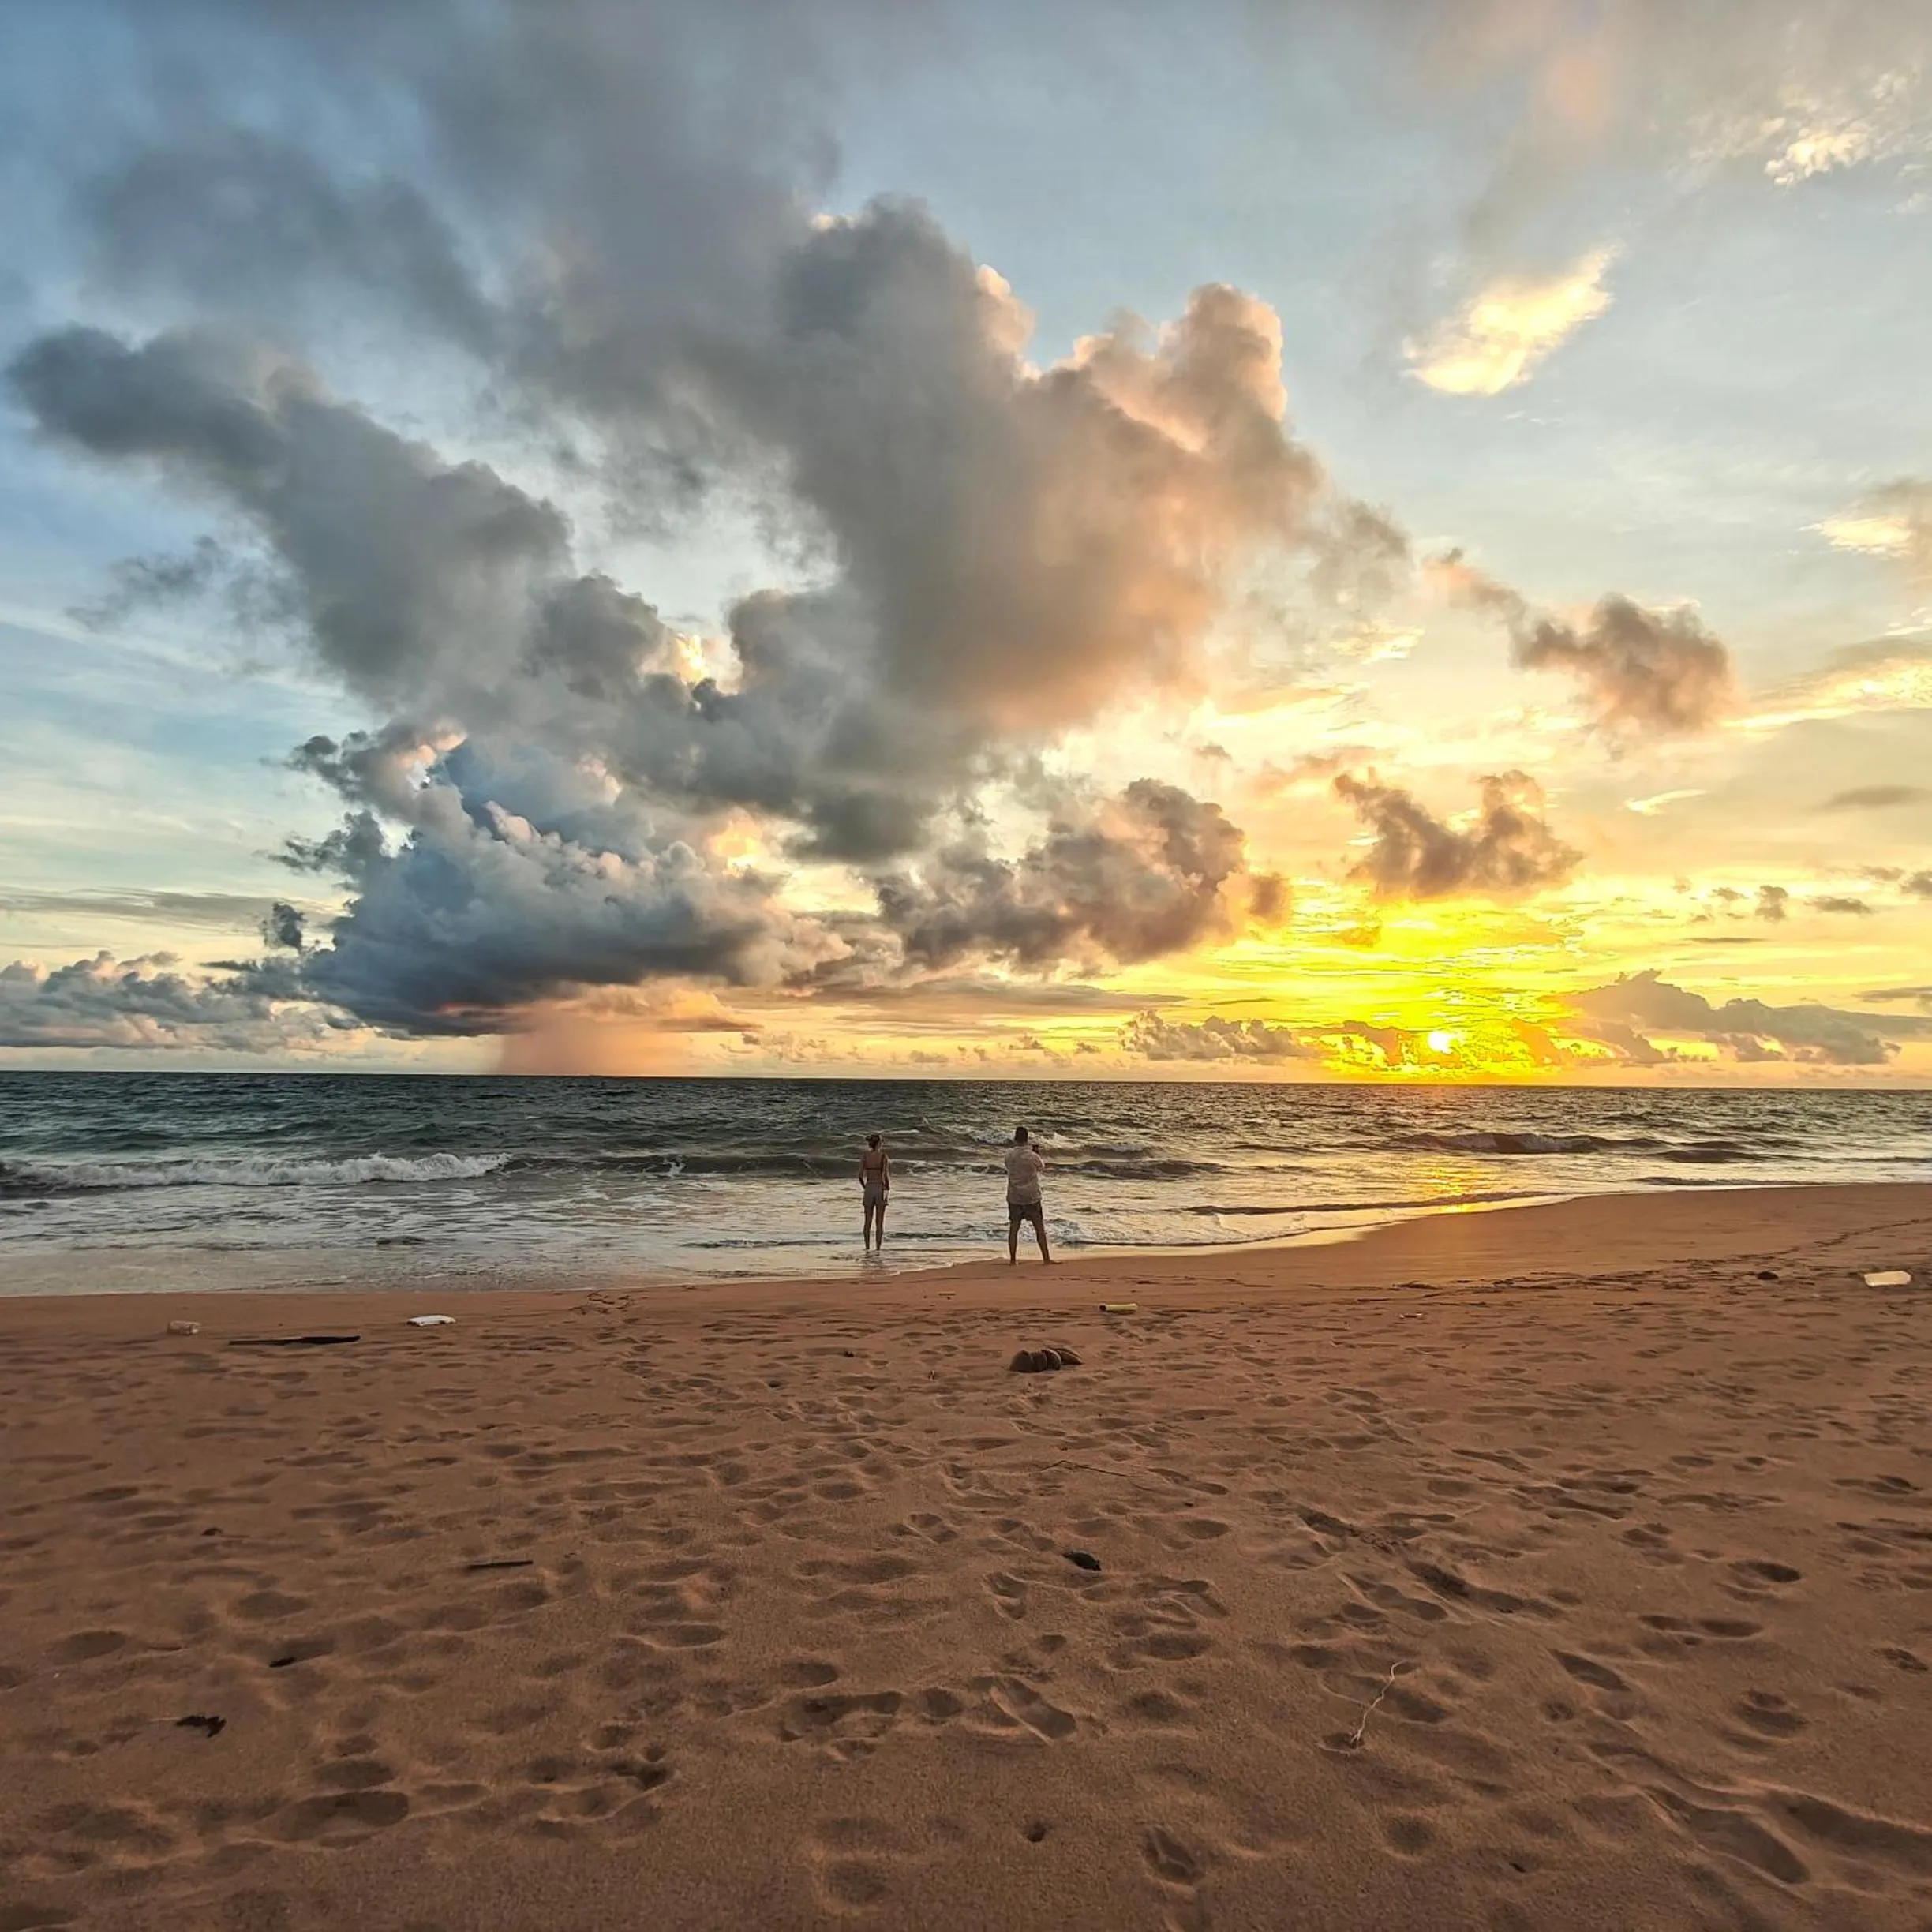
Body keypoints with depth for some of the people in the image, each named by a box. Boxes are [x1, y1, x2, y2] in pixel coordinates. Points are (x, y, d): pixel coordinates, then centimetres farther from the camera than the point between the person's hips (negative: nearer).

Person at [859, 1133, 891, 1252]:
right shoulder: (884, 1156, -9)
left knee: (868, 1221, 11)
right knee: (880, 1222, 5)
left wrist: (864, 1187, 12)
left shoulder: (864, 1155, 0)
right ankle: (878, 1249, 5)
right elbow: (885, 1175, -17)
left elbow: (860, 1175, -3)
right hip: (880, 1188, -3)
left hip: (869, 1188, 3)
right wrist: (888, 1188, -2)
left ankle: (867, 1248, 11)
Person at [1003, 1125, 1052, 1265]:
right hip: (1031, 1197, -3)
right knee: (1040, 1228, 8)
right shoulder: (1032, 1156, -16)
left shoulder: (1009, 1154, -7)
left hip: (1014, 1197, 3)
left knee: (1013, 1228, 10)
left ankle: (1013, 1259, 11)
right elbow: (1042, 1168, 3)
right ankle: (1046, 1258, 13)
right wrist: (1037, 1152, 16)